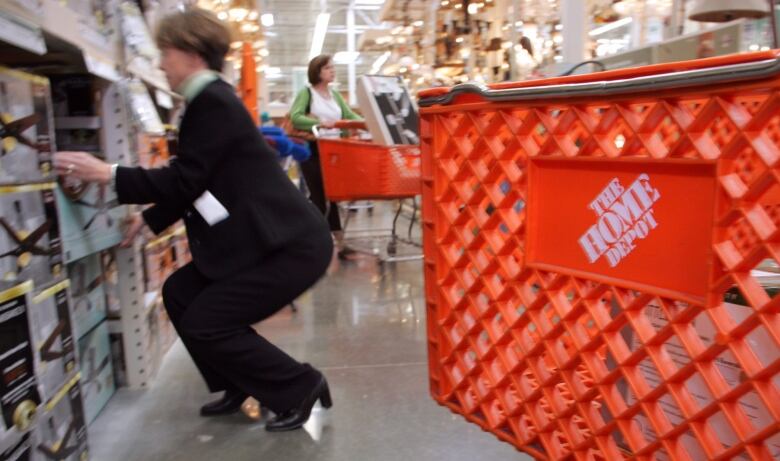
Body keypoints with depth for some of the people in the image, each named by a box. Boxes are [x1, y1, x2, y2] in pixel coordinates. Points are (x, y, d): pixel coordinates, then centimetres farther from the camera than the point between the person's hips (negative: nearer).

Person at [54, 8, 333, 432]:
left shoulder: (213, 102, -15)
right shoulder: (208, 100, 15)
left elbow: (185, 180, -17)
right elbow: (195, 184, 21)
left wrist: (107, 174, -11)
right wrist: (148, 219, 22)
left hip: (293, 245, -10)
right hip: (262, 238, 10)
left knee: (204, 322, -8)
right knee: (179, 293, 13)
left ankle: (300, 387, 8)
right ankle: (241, 385, 25)